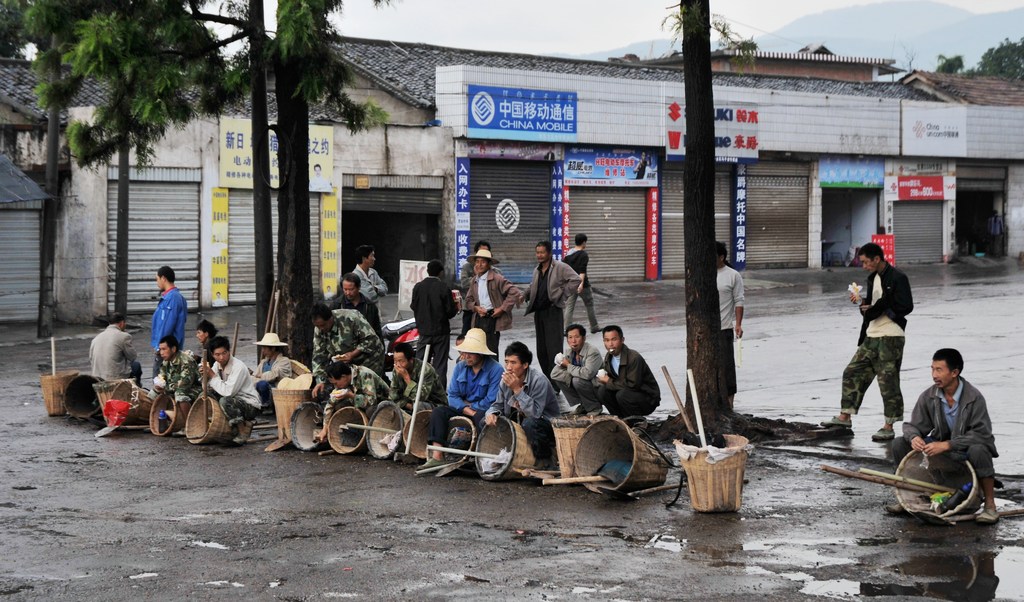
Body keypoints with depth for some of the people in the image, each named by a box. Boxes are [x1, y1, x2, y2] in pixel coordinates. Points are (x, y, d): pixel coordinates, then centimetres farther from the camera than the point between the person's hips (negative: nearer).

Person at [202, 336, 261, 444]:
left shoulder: (239, 367, -22)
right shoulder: (217, 365, 1)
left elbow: (228, 392, -29)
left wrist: (213, 376, -21)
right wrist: (206, 376, -17)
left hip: (251, 406, -8)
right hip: (234, 401, 8)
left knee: (225, 401, -33)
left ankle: (242, 432, -15)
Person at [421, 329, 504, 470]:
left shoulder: (495, 369, -15)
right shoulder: (460, 367, 5)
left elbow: (491, 402, -19)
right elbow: (452, 396, 2)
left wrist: (469, 405, -6)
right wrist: (468, 411, -15)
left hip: (484, 411, -6)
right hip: (463, 409, 6)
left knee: (481, 417, -39)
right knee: (438, 412, -16)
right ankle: (437, 457, -26)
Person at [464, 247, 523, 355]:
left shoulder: (496, 278, -8)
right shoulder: (475, 280, 14)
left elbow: (514, 292, -13)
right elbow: (469, 300, 21)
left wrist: (502, 309, -12)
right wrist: (476, 308, 0)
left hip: (492, 319, -6)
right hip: (478, 319, 6)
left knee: (491, 351, -6)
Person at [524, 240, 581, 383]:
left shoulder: (560, 267, -7)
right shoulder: (537, 270, 15)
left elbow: (576, 280, -16)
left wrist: (561, 294, -13)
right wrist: (529, 295, 11)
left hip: (553, 311, -8)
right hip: (538, 312, 8)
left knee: (554, 350, -11)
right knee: (541, 351, 10)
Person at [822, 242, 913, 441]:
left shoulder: (897, 278, -12)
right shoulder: (873, 278, 15)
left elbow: (906, 306, -17)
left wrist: (877, 309, -14)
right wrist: (862, 301, 1)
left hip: (891, 337, -9)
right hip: (871, 336, 9)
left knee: (888, 381, -4)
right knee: (852, 372, 9)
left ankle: (888, 426, 2)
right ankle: (845, 416, 17)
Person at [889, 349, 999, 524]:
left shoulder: (974, 397, -22)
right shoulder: (929, 396, -8)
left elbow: (981, 434, -26)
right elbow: (913, 425, -1)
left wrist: (947, 445, -34)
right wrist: (914, 437, -27)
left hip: (967, 447, -5)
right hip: (940, 446, 5)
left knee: (978, 450, -40)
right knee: (899, 444, -9)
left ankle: (990, 506, -25)